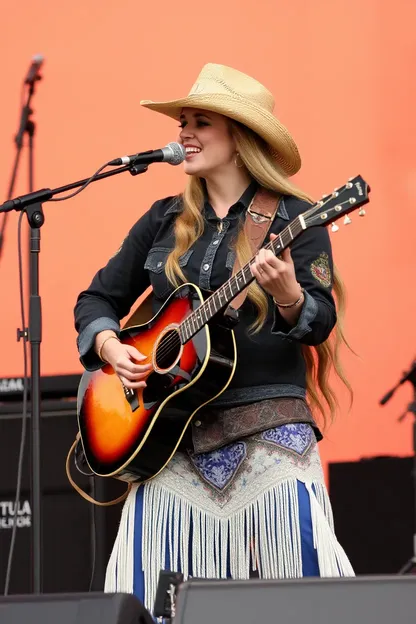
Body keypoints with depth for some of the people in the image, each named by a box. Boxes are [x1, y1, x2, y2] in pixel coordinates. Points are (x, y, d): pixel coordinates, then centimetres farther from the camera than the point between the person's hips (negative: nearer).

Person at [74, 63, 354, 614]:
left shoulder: (293, 218, 1)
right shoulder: (164, 221, 14)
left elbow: (321, 323, -6)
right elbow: (98, 299, 19)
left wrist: (288, 292, -27)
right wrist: (110, 347, -1)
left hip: (268, 430, -4)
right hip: (169, 436, 4)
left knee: (304, 584, -13)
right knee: (149, 592, -4)